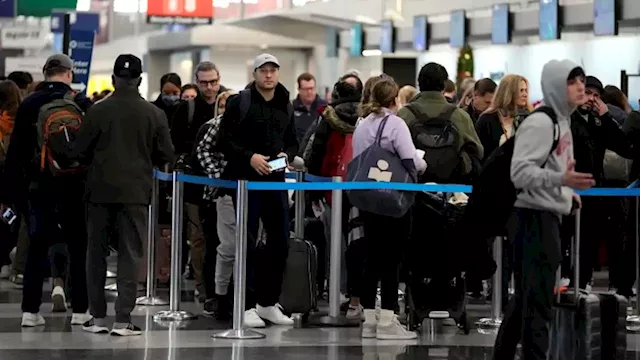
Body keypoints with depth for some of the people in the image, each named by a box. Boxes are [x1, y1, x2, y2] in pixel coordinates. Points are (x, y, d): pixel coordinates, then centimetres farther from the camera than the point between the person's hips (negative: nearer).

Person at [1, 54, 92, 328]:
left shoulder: (28, 105, 0)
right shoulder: (81, 104, -7)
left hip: (37, 187, 2)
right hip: (73, 187, -2)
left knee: (37, 246, 7)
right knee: (78, 246, 7)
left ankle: (30, 310, 3)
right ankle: (80, 309, 7)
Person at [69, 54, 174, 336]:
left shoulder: (98, 111, -7)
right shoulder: (154, 114, -5)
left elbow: (79, 152, -3)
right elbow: (166, 155, -1)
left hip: (100, 190, 0)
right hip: (135, 192, 0)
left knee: (97, 253, 11)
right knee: (130, 254, 4)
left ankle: (98, 317, 12)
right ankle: (123, 319, -1)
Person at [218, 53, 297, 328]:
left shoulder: (285, 107, 14)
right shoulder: (240, 103, -3)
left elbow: (292, 142, 19)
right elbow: (225, 139, -8)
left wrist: (287, 155, -2)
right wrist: (249, 157, -18)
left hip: (275, 180, 5)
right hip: (245, 180, -5)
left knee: (280, 241, 6)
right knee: (247, 243, -2)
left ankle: (268, 302, 18)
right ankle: (247, 305, 3)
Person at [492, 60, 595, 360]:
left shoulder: (562, 122, 14)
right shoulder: (539, 123, -16)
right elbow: (520, 172, -25)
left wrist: (566, 191, 17)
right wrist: (561, 179, -35)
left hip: (548, 217, 10)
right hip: (534, 216, -10)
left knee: (526, 297, 16)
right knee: (538, 301, -10)